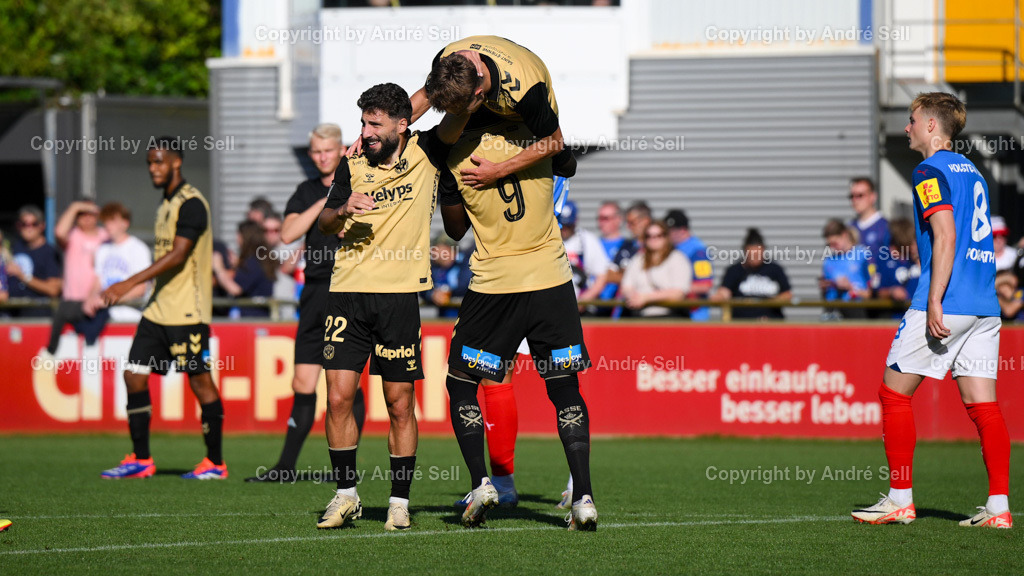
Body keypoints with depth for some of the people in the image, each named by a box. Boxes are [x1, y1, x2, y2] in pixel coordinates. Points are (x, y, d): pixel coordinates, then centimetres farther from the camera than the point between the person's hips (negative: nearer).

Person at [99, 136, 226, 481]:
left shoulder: (191, 203, -13)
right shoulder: (167, 204, 16)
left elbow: (179, 255, -22)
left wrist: (130, 284, -27)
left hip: (187, 311, -9)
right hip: (159, 309, 9)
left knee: (200, 380, -4)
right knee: (134, 375, 3)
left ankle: (215, 463, 2)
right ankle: (141, 460, 8)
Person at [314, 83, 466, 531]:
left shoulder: (425, 154, 2)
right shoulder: (353, 165, 8)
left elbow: (455, 124, -12)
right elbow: (324, 223, 12)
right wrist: (344, 210, -9)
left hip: (399, 294, -2)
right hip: (348, 292, 2)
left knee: (400, 405, 1)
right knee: (338, 397, -4)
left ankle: (399, 502, 11)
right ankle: (346, 494, 9)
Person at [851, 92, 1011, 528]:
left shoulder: (932, 171, -7)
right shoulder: (970, 171, 20)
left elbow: (946, 236, -17)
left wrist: (934, 303, -20)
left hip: (947, 302, -8)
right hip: (985, 306, 8)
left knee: (894, 394, 2)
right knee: (982, 402, 4)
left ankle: (900, 500, 3)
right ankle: (999, 507, -4)